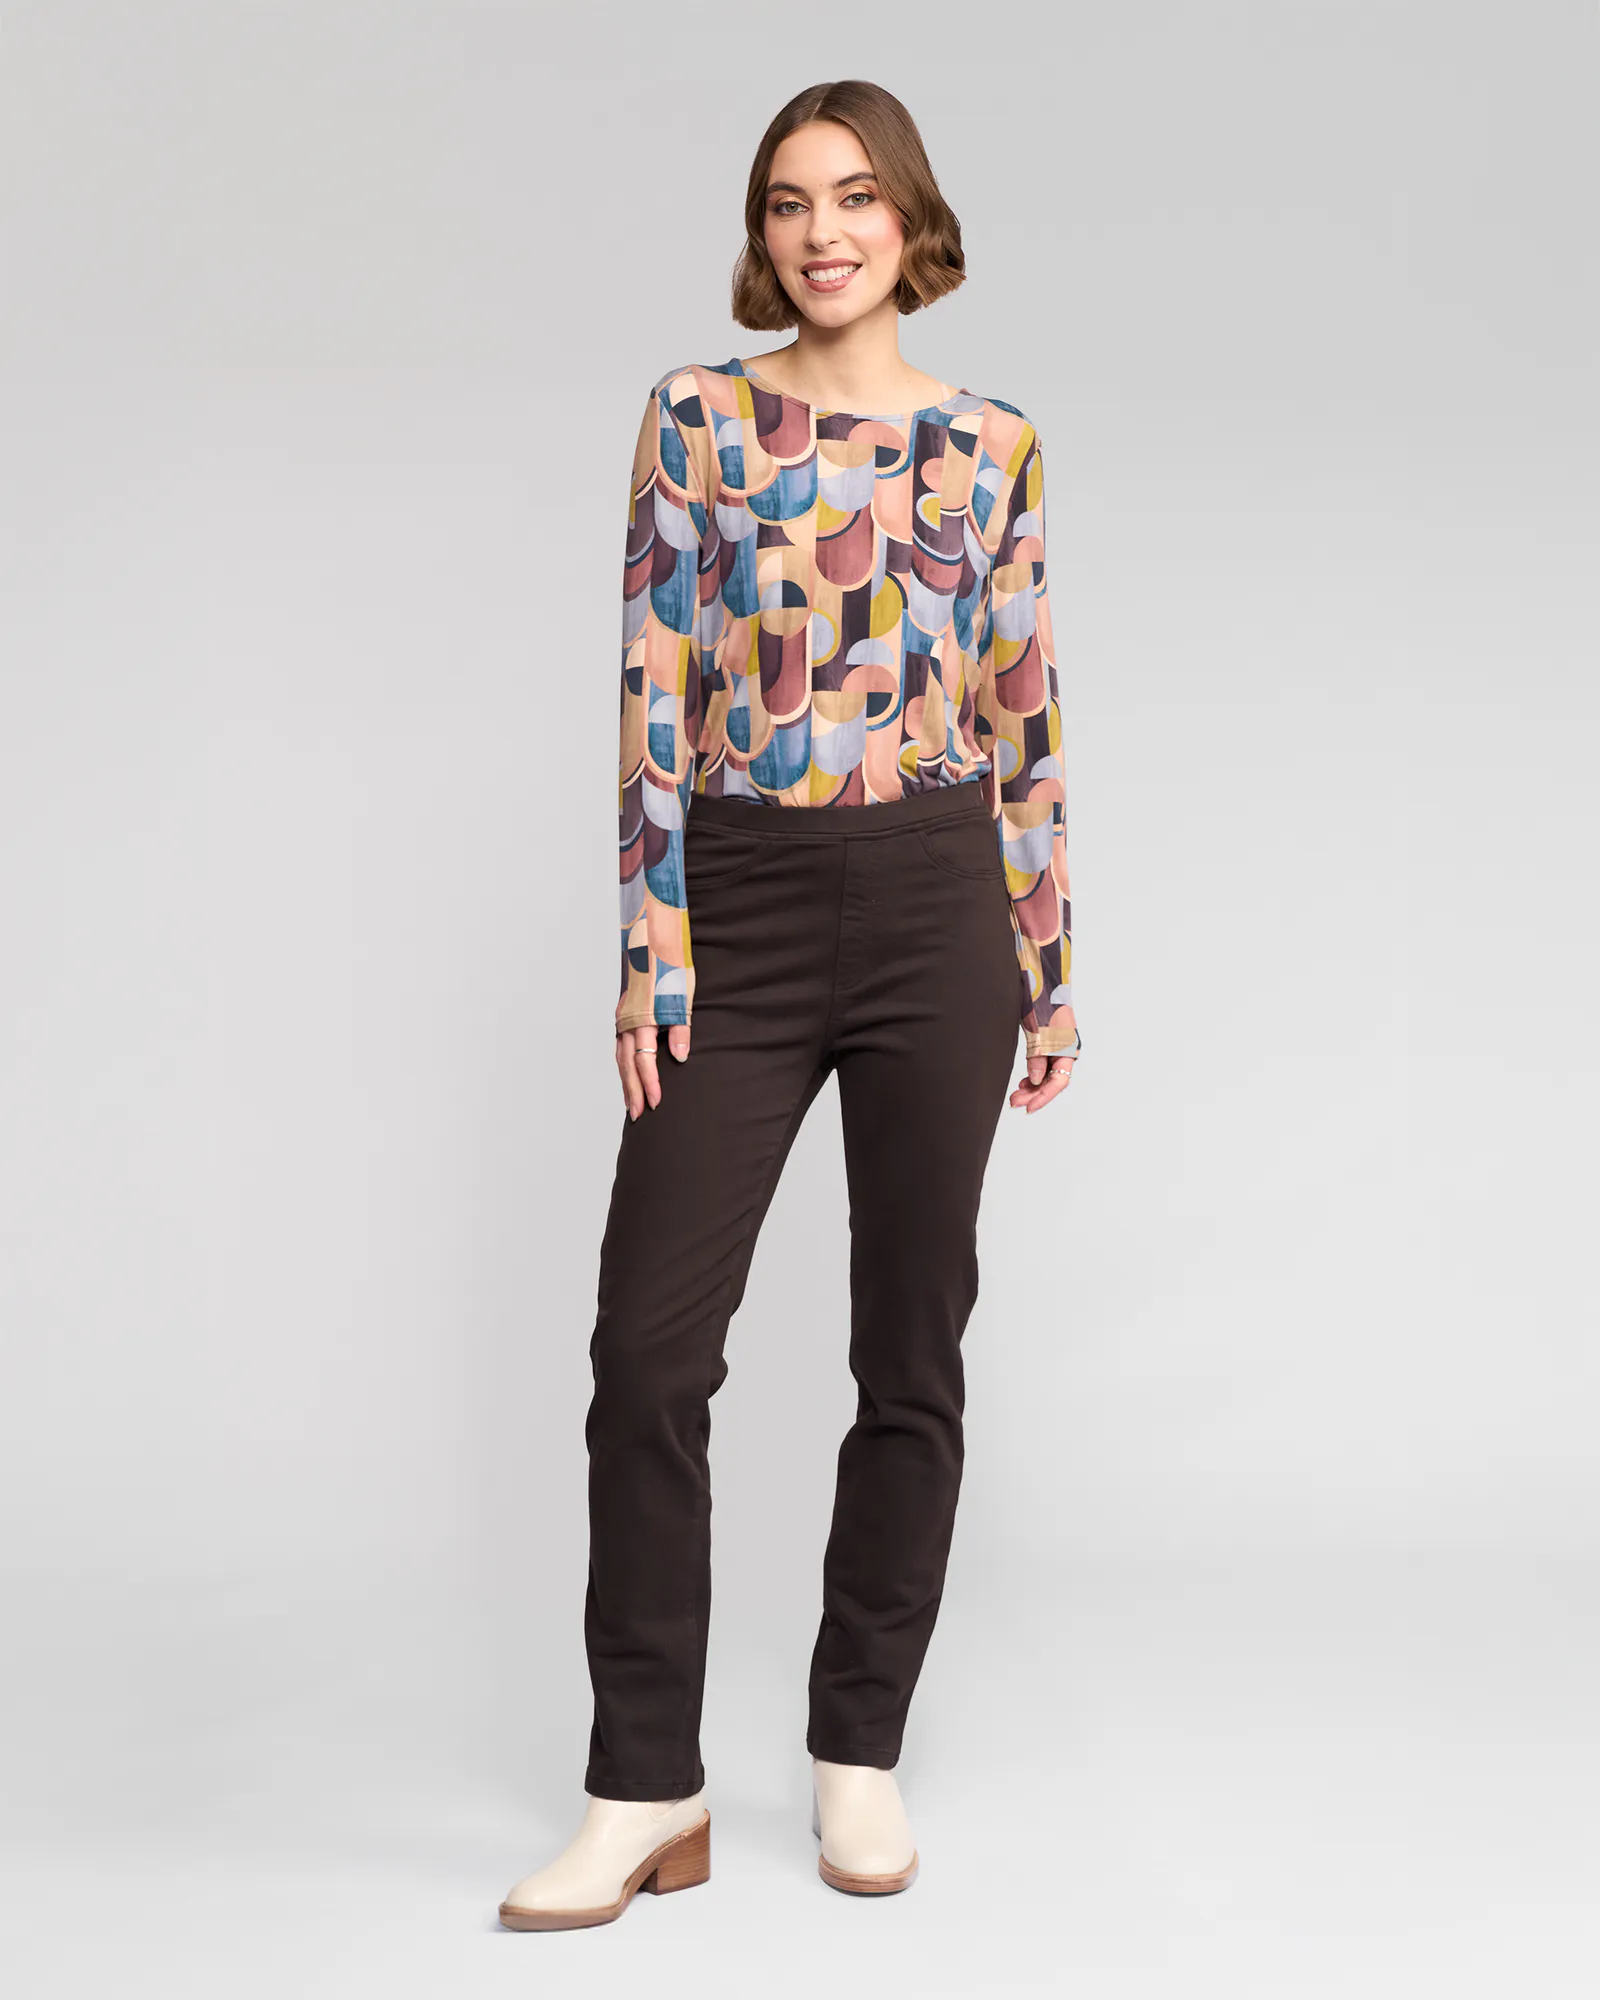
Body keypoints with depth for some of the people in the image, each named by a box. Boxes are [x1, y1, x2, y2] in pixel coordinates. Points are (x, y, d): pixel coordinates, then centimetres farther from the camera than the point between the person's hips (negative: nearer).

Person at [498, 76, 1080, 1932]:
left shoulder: (991, 446, 6)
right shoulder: (696, 415, 3)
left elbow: (1025, 717, 8)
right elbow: (657, 692, -2)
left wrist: (1052, 963, 7)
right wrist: (653, 951, -7)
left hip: (935, 910, 1)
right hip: (740, 909, 0)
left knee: (912, 1348, 6)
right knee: (648, 1343, -4)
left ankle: (860, 1755, 23)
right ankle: (646, 1792, 10)